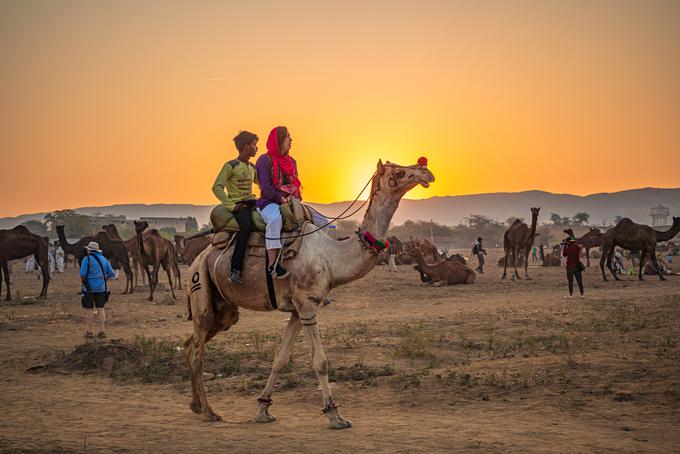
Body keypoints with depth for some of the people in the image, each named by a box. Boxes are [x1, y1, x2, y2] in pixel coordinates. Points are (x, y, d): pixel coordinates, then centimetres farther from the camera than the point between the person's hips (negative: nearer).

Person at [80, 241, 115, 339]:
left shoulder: (86, 259, -9)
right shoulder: (103, 259, 7)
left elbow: (82, 274, -16)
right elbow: (111, 273, 6)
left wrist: (83, 280, 3)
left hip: (89, 288, -5)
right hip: (101, 288, 5)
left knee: (88, 310, 2)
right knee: (100, 309, 6)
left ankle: (89, 332, 5)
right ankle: (102, 331, 4)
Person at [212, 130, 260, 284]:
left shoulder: (252, 168, 20)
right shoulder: (231, 166, -2)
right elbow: (217, 187, -9)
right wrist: (231, 206, -16)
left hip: (252, 202, 8)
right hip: (238, 205, -8)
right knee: (246, 226, -35)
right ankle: (235, 271, -36)